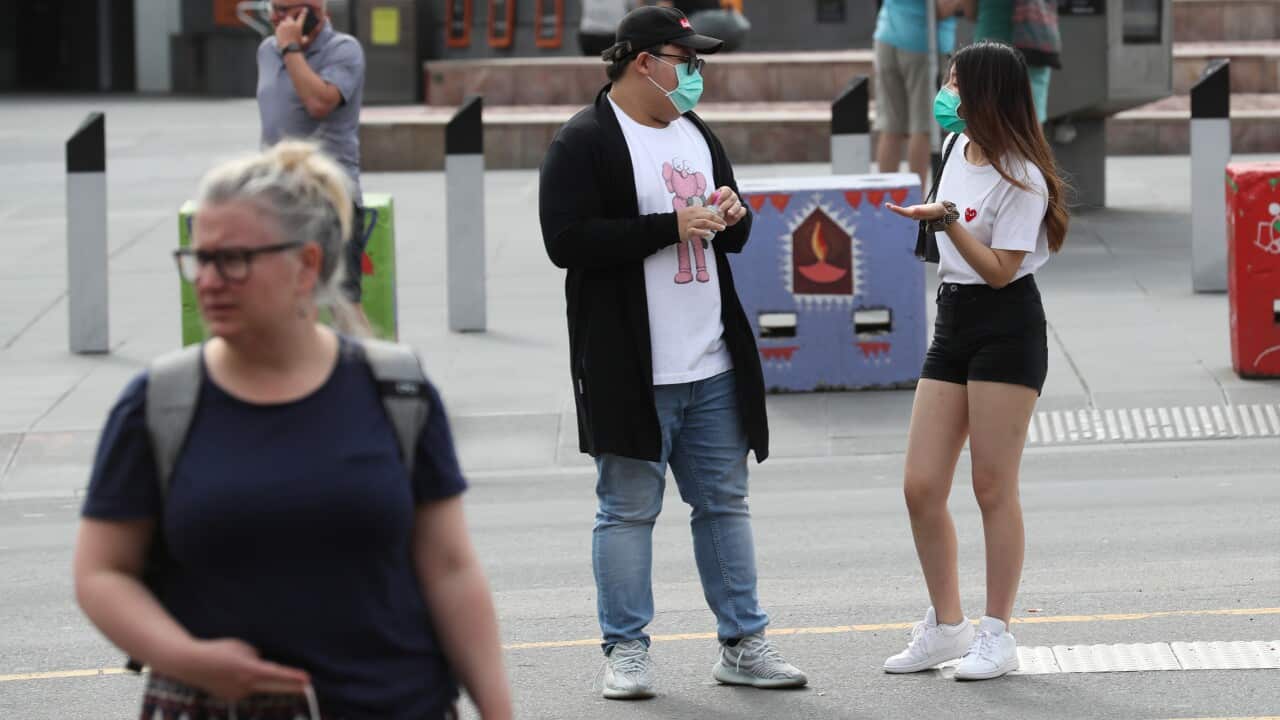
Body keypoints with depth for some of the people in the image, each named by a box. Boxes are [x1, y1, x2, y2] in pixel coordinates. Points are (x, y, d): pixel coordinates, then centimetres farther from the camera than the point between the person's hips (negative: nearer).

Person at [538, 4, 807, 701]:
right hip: (630, 373, -7)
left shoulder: (697, 134, 15)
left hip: (713, 368, 7)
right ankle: (625, 649, 10)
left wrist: (731, 217, -1)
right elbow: (566, 239, -19)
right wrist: (673, 226, -20)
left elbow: (733, 237, 25)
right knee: (628, 508, 1)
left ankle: (742, 643, 18)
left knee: (724, 502, 11)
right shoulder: (583, 142, -9)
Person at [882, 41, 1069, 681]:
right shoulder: (959, 149, 10)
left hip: (1008, 330, -8)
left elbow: (1001, 269, -17)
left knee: (993, 487, -4)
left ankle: (997, 636, 6)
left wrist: (946, 220, -25)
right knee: (920, 487, 3)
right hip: (953, 323, 8)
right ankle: (946, 627, 15)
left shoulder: (1021, 179, -14)